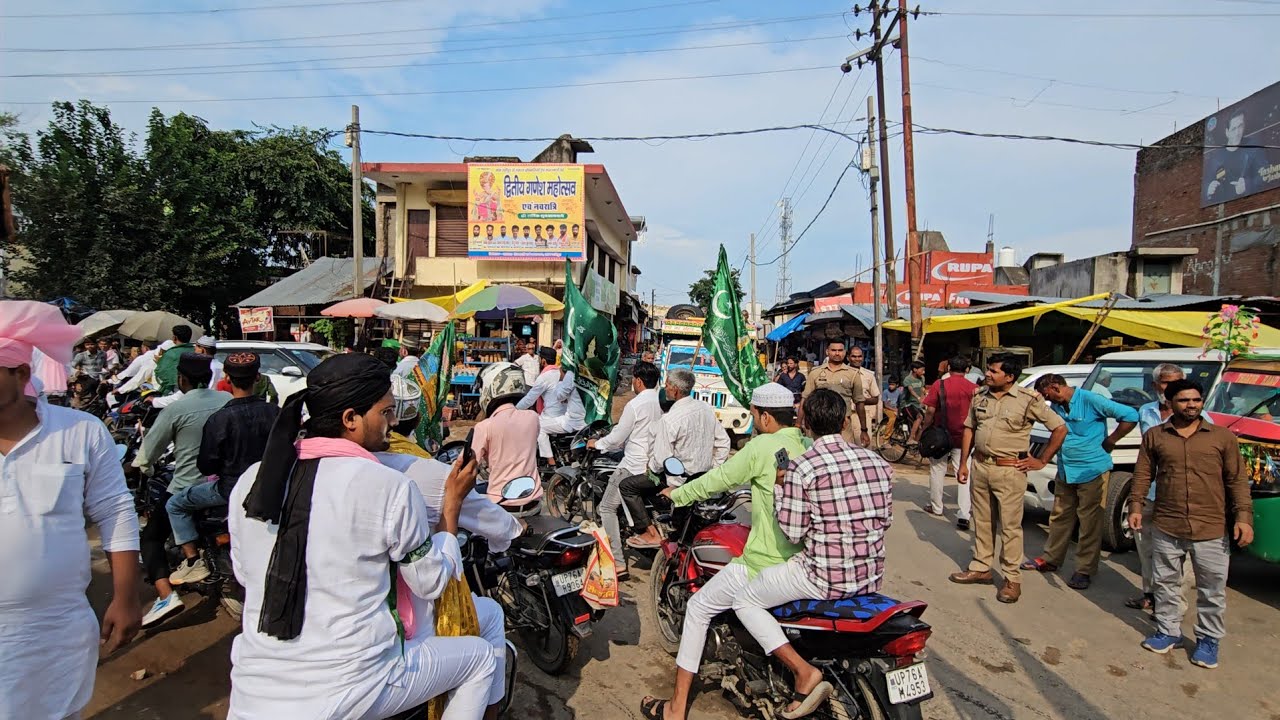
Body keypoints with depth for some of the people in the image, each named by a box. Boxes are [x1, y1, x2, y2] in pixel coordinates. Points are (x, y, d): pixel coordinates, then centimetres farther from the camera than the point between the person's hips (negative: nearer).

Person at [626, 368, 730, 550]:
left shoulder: (669, 420, -24)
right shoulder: (707, 409, -2)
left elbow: (661, 459, -23)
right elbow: (723, 442, 5)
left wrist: (651, 468, -2)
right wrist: (712, 469, 13)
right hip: (705, 476, 8)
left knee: (626, 486, 2)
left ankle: (650, 534, -1)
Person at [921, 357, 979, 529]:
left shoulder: (939, 385, -7)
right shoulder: (973, 388, -4)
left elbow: (930, 411, -8)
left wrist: (925, 430, 4)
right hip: (963, 437, 1)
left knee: (937, 470, 15)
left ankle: (936, 507, 26)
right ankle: (964, 514, -4)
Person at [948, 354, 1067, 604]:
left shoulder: (1028, 400, -9)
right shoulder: (980, 396, 7)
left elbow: (1060, 428, -5)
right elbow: (969, 429, 14)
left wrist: (1041, 461, -4)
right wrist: (963, 463, 10)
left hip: (1009, 471, -5)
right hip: (980, 466, 5)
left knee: (1010, 526, 2)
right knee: (982, 522, 14)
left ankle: (1012, 579, 12)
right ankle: (981, 568, 26)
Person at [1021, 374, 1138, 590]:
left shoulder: (1091, 400, -16)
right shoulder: (1055, 406, 6)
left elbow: (1130, 416, -15)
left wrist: (1110, 440, -11)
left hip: (1093, 471, -7)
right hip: (1065, 472, 7)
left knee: (1090, 522, 2)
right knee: (1059, 517, 15)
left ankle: (1085, 570, 11)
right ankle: (1051, 559, 27)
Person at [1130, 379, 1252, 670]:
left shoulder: (1223, 437, 3)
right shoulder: (1154, 436, 4)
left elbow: (1237, 480, 3)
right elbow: (1143, 474, 7)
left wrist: (1243, 516, -5)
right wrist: (1136, 506, -2)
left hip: (1212, 531, -1)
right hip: (1166, 528, 1)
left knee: (1212, 591, 9)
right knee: (1166, 584, 13)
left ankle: (1208, 640, 26)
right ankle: (1168, 631, 29)